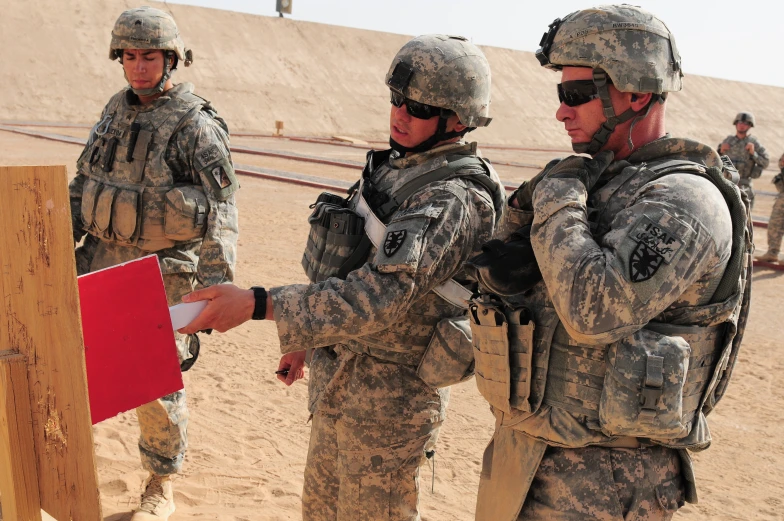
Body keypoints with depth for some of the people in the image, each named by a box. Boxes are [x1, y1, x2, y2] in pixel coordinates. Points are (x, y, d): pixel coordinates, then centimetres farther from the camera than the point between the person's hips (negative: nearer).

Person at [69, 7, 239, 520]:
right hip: (99, 261, 7)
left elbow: (220, 209, -19)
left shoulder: (196, 125, -12)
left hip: (160, 272, -6)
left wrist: (216, 282, -28)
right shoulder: (115, 111, 9)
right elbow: (83, 185, 16)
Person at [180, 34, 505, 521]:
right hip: (339, 377, 9)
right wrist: (308, 338, 18)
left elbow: (379, 296, -34)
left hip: (390, 394, -8)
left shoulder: (453, 201, -24)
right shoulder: (398, 166, 5)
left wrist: (256, 304, -38)